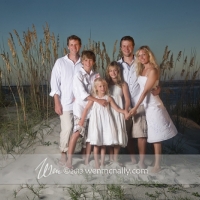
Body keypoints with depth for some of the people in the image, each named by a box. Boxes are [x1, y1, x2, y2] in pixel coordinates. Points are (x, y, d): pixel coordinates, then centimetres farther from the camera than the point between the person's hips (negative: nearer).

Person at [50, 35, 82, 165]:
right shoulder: (60, 62, 1)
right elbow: (55, 84, -2)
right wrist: (57, 103, -7)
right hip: (66, 103, -2)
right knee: (67, 129, -7)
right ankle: (64, 153, 13)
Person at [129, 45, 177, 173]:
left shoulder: (152, 70, -14)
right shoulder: (141, 70, 11)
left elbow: (146, 91, -19)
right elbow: (141, 89, 10)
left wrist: (135, 107, -21)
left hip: (152, 104, -7)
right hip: (145, 104, 8)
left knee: (156, 137, -2)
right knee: (152, 135, 13)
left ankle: (157, 165, 6)